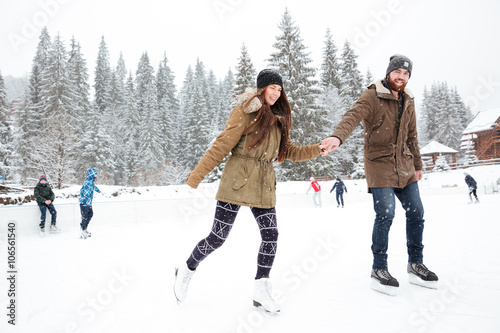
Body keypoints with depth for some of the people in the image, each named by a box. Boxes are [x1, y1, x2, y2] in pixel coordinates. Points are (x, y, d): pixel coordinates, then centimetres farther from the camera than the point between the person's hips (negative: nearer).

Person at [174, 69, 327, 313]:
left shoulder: (278, 119, 15)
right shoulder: (245, 111, -6)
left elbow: (290, 152, 17)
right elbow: (222, 145, -10)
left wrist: (318, 149, 4)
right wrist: (196, 176, -12)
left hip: (264, 186, 6)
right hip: (237, 182, -6)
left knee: (271, 236, 2)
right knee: (218, 237, -2)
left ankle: (261, 292, 17)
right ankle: (186, 270, 25)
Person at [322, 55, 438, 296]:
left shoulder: (408, 102, 15)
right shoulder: (372, 97, -7)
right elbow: (353, 116, -27)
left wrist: (417, 165, 26)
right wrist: (338, 136, -47)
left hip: (404, 166, 7)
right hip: (379, 163, -7)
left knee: (416, 213, 7)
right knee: (385, 214, -14)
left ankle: (415, 264, 25)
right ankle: (379, 269, 4)